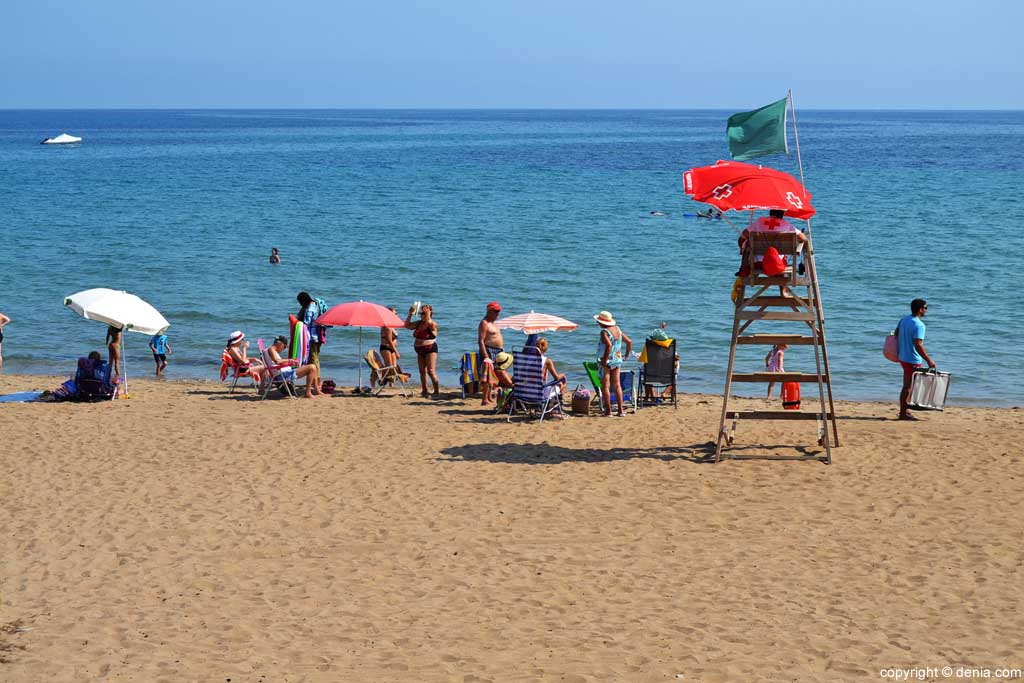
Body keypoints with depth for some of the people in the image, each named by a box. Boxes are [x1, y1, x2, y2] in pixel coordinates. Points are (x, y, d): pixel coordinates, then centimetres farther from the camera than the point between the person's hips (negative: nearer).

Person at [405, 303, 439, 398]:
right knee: (422, 371, 10)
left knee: (431, 371, -12)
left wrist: (428, 314, -23)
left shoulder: (432, 324, -11)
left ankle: (436, 391, -10)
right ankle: (424, 391, 19)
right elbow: (407, 325, 10)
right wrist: (410, 314, 1)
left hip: (430, 349, -7)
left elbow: (428, 323, -33)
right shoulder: (419, 323, 9)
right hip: (420, 351, 7)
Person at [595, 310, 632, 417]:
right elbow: (629, 342, 11)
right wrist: (627, 354, 18)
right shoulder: (618, 330, 7)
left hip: (606, 361, -7)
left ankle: (608, 410, 0)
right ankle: (621, 410, 8)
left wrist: (604, 360, -24)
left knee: (605, 386, 0)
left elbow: (609, 345, -30)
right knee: (617, 385, 10)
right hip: (617, 360, 7)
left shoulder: (604, 332, -15)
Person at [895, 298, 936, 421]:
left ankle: (904, 410, 24)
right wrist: (929, 360, -19)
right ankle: (903, 413, 0)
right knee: (909, 387, -3)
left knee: (907, 385, 18)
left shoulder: (904, 319, 6)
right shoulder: (919, 325, -20)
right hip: (913, 360, -9)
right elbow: (918, 345, -25)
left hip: (903, 357, 9)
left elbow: (896, 334, 16)